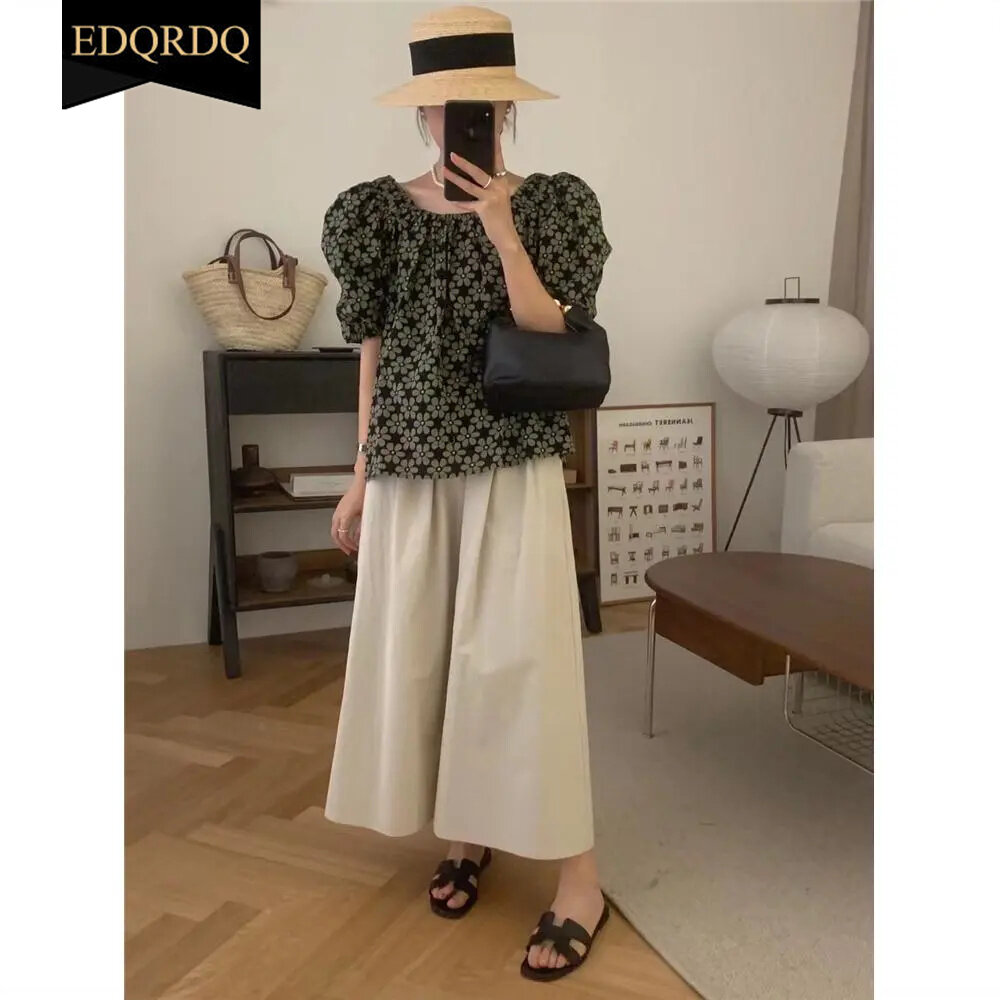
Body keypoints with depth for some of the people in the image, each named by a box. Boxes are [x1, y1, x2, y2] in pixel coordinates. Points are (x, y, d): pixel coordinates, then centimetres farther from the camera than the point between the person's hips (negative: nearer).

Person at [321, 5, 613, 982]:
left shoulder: (554, 204, -1)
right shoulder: (377, 212, 4)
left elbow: (551, 338, -9)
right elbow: (374, 351, 7)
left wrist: (500, 226, -16)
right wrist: (360, 477, 7)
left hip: (514, 464, -3)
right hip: (411, 467, 3)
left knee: (524, 655, -4)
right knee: (417, 649, 8)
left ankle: (579, 878, 10)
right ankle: (464, 835, 30)